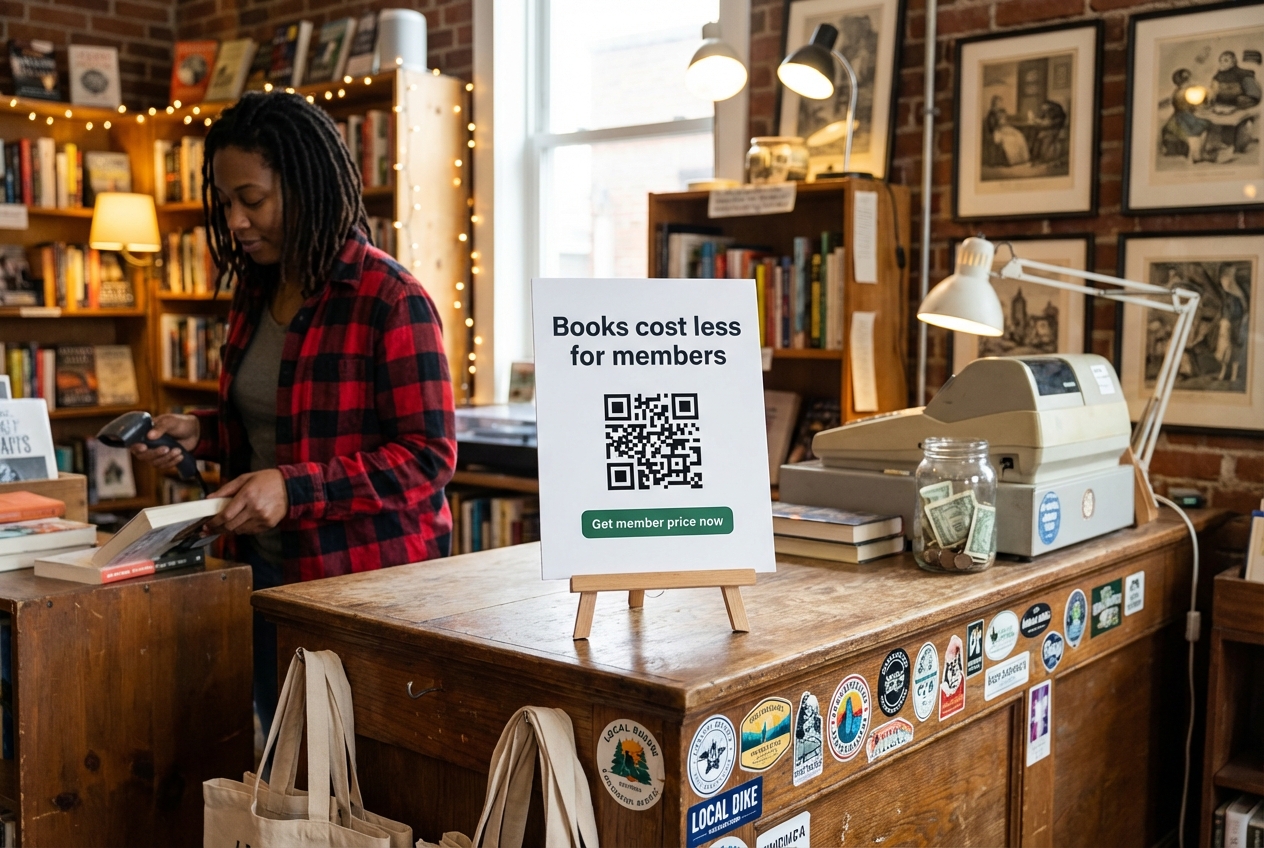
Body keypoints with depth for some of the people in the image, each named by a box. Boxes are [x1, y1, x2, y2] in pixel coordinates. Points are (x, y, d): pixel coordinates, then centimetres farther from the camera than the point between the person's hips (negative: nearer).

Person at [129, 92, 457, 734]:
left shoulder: (391, 301, -16)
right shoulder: (255, 294, 10)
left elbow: (428, 456, -18)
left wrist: (293, 489, -25)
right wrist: (198, 433, 2)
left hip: (367, 576, -7)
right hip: (270, 570, 8)